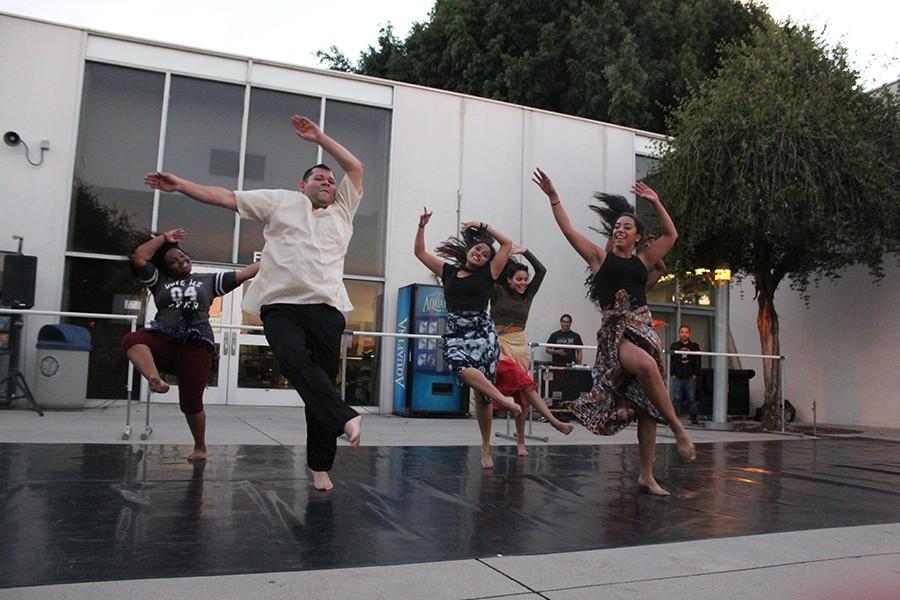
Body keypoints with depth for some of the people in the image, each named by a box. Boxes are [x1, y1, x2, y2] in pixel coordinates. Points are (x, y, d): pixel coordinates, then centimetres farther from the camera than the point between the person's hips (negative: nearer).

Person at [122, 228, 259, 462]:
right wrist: (164, 238, 15)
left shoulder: (208, 280, 17)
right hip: (163, 340, 2)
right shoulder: (160, 280, 18)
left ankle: (200, 447, 15)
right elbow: (138, 258, 8)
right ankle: (155, 379, -54)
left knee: (191, 402, -4)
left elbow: (244, 274, 15)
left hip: (196, 345, -1)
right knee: (132, 340, -32)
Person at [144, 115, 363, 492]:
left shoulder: (342, 210, 25)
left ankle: (320, 466, 4)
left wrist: (319, 138, 20)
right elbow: (227, 197, 17)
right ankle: (346, 418, -36)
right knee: (295, 360, -32)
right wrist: (180, 185, 10)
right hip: (280, 304, -2)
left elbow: (356, 168, 22)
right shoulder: (281, 201, 19)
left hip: (326, 306, 2)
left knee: (325, 377, -1)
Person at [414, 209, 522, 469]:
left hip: (483, 333, -1)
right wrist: (422, 226, 9)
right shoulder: (448, 271, 14)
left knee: (482, 395, -1)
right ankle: (504, 400, -30)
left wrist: (483, 226, 13)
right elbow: (420, 252, 18)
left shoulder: (487, 274, 9)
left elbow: (507, 244, 9)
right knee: (462, 368, -36)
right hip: (455, 335, 1)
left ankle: (486, 448, 12)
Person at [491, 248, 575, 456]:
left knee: (520, 393, 1)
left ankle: (520, 442, 8)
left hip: (521, 347, 4)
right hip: (500, 345, -4)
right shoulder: (498, 292, 3)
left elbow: (541, 271, 6)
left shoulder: (527, 295, 12)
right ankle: (554, 421, -24)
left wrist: (525, 252, 3)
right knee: (526, 384, -22)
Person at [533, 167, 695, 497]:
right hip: (615, 331, -4)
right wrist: (553, 197, -2)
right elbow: (568, 230, 4)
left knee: (646, 407, 1)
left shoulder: (643, 260, 17)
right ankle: (678, 427, -19)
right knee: (647, 366, -37)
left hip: (644, 329, 4)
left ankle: (646, 476, 10)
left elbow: (671, 235, 18)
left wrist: (656, 203, 12)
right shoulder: (600, 257, 9)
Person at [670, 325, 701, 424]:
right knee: (676, 398, -1)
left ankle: (693, 418, 9)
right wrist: (673, 373, -3)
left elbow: (697, 362, 7)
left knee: (692, 398, 2)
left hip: (690, 378, 0)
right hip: (677, 378, 0)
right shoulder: (674, 346, 10)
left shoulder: (695, 346, 11)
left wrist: (695, 374, -2)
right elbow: (671, 361, 6)